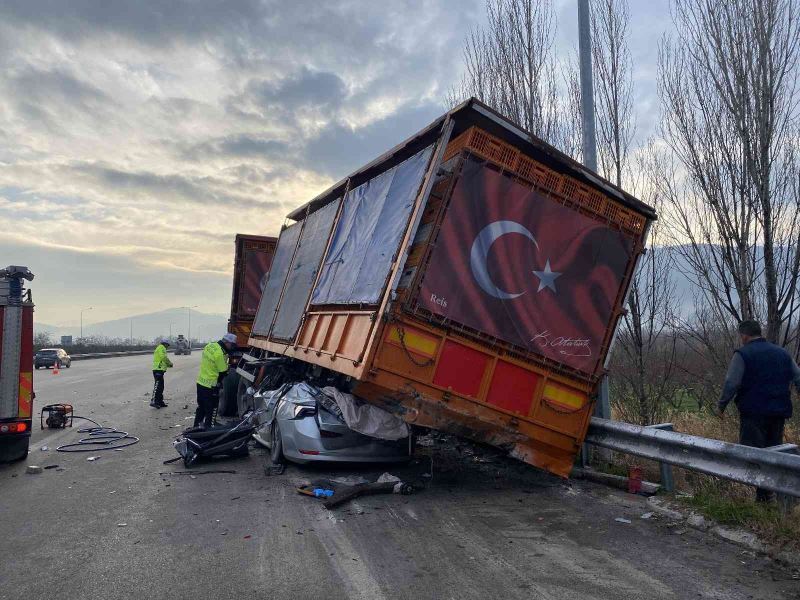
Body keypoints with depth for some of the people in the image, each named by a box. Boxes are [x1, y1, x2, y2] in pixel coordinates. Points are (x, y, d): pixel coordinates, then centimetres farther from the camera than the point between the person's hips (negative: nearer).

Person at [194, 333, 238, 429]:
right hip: (211, 385, -9)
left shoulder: (209, 346, 4)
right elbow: (223, 372, -15)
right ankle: (207, 428, 9)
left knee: (201, 407, 20)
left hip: (200, 382, 9)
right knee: (210, 409, 3)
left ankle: (196, 426, 29)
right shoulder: (220, 353, -23)